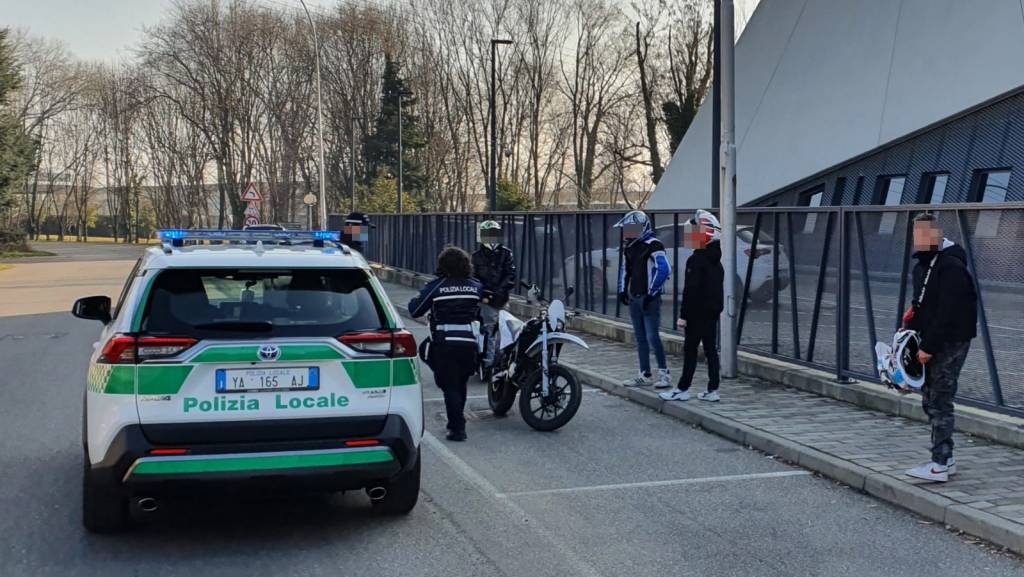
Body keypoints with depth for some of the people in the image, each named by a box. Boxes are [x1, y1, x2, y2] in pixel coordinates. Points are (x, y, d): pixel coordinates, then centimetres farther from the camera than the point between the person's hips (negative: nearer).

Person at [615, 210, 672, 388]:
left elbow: (665, 270, -20)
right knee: (641, 338, 10)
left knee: (652, 336, -11)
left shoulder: (653, 245, -13)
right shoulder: (628, 246, 13)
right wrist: (622, 290, 15)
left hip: (649, 299, -8)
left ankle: (663, 373, 0)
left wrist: (652, 293, -17)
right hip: (634, 298, 8)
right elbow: (624, 268, 25)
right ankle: (644, 375, 16)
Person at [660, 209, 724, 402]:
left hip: (697, 314, -8)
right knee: (711, 350, 9)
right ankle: (713, 390, 10)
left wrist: (683, 315, -16)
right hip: (713, 312, 8)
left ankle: (683, 389, 2)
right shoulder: (716, 262, 12)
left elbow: (690, 290, -19)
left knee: (690, 351, -2)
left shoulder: (696, 260, -16)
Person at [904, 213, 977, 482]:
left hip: (950, 343, -10)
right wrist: (911, 315, 3)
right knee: (930, 401, 13)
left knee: (940, 402, -9)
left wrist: (928, 346, -21)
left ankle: (940, 465, -6)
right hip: (931, 343, 10)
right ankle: (945, 459, 22)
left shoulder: (952, 267, -17)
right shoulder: (922, 265, 14)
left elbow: (947, 313, -22)